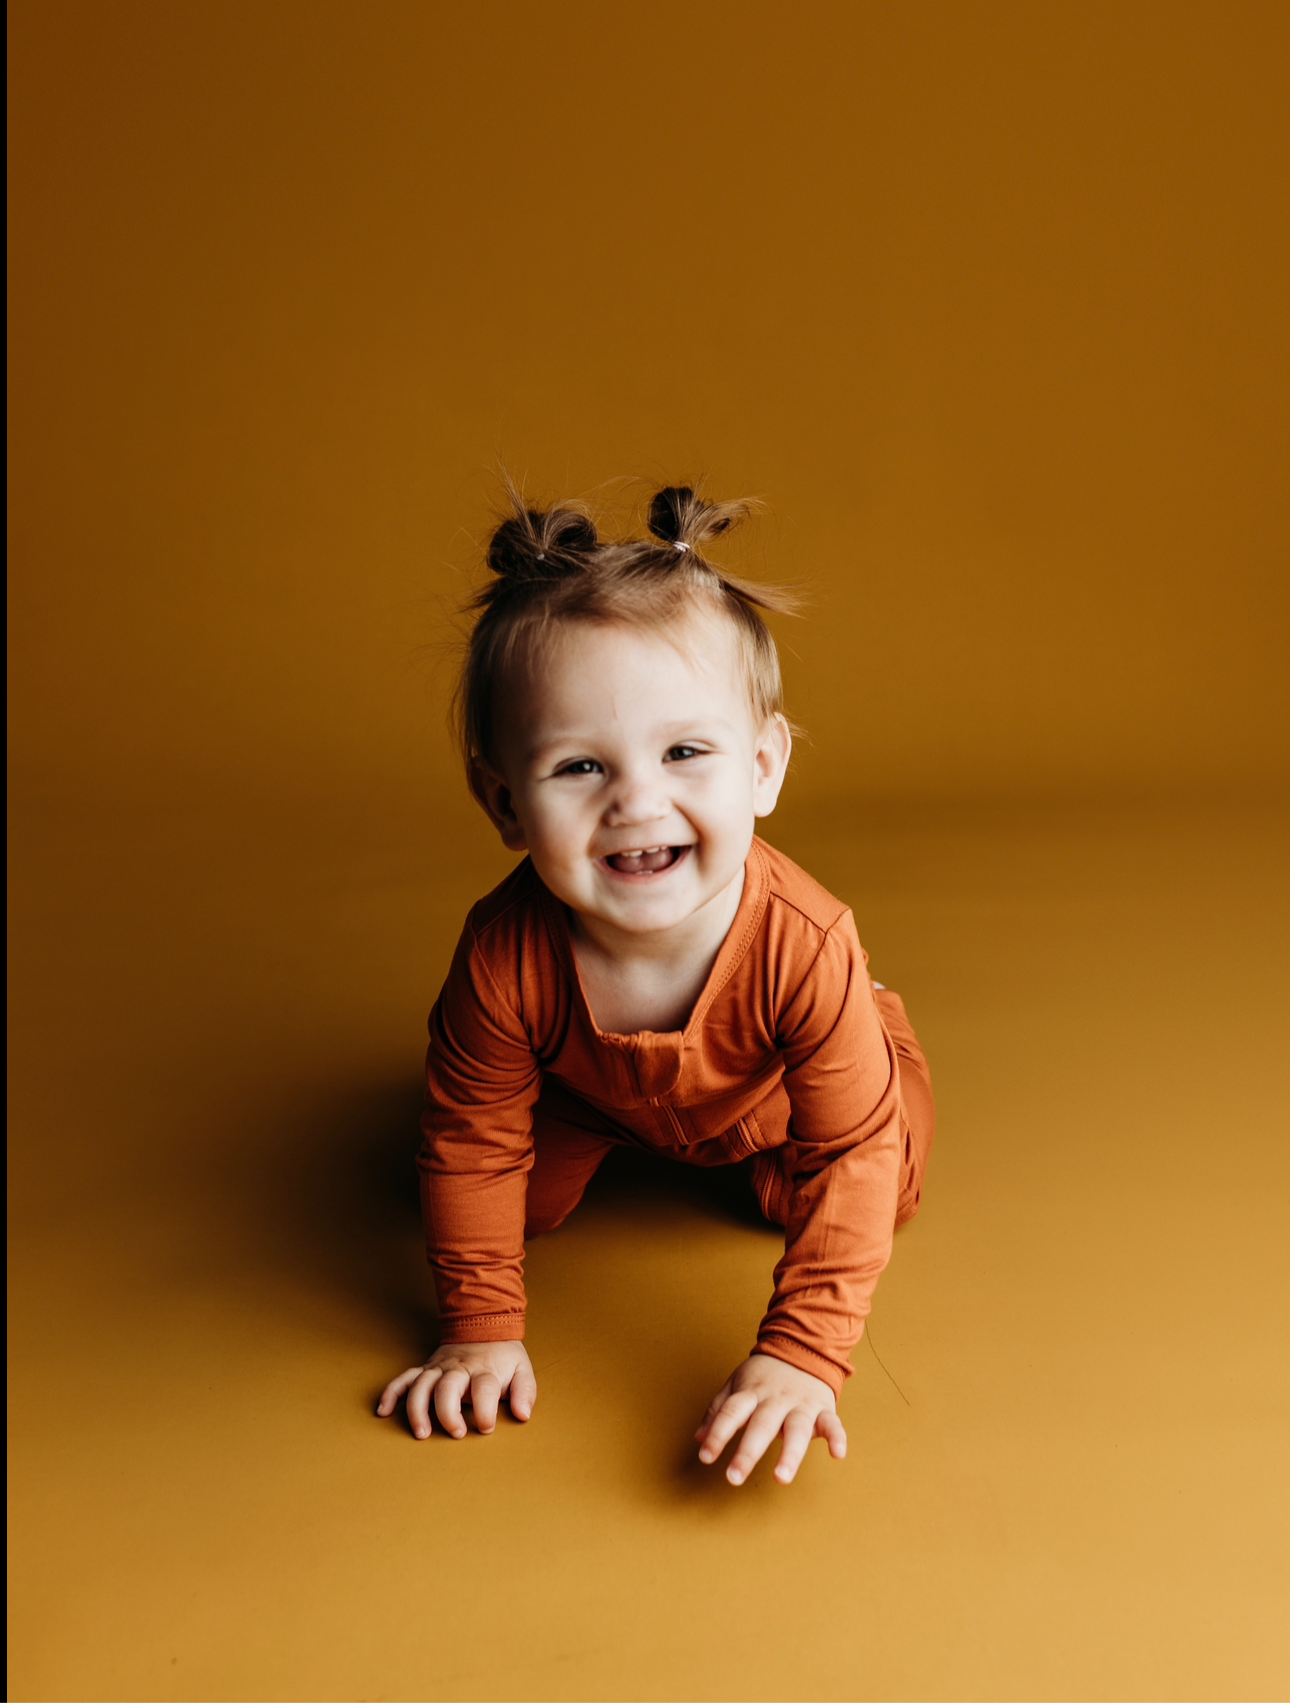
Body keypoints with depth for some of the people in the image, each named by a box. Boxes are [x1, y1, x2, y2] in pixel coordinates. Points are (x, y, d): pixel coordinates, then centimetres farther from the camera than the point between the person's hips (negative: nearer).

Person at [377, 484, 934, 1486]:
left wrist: (799, 1356, -37)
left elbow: (857, 1157, -34)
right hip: (589, 1088, 1)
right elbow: (472, 1141, -23)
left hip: (767, 1094, 0)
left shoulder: (803, 949, -45)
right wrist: (482, 1328, -16)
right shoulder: (507, 959, -41)